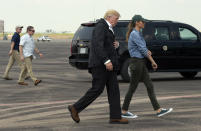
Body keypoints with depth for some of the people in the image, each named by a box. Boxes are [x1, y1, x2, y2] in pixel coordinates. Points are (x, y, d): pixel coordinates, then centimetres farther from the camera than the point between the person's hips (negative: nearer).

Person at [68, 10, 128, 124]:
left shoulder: (108, 28, 19)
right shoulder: (101, 26, -12)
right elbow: (98, 45, -23)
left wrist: (116, 45, 6)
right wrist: (106, 61, -29)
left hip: (108, 65, 10)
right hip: (100, 64, -10)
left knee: (114, 90, 5)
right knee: (97, 89, -8)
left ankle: (116, 117, 5)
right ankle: (75, 108, 3)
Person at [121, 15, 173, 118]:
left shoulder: (138, 34, 16)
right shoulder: (134, 34, -15)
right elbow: (142, 49, -15)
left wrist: (148, 51, -6)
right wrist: (153, 62, -8)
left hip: (141, 63, 9)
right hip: (136, 62, -9)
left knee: (150, 86, 6)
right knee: (133, 88, -2)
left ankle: (158, 110, 5)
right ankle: (124, 112, 6)